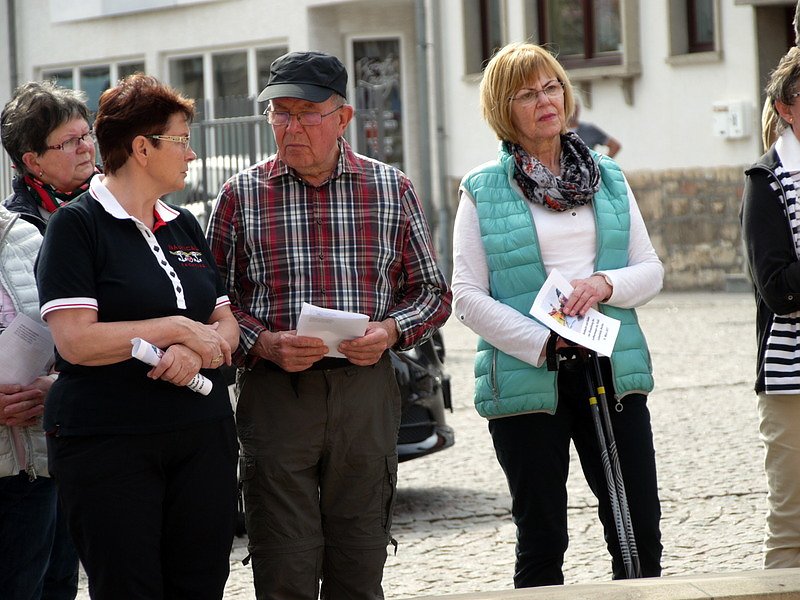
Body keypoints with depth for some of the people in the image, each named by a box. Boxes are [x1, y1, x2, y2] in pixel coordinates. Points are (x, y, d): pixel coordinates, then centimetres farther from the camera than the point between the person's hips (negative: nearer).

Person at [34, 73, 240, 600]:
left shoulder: (184, 226, 16)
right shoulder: (78, 225, -6)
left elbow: (227, 326, 14)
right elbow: (76, 340, -16)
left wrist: (196, 352, -9)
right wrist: (179, 328, -11)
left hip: (204, 436, 6)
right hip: (108, 444, -6)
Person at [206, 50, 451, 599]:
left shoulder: (392, 189, 7)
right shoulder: (242, 195, 4)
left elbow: (432, 293, 13)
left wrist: (391, 331, -7)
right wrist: (263, 343, -12)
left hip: (366, 392, 1)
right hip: (275, 395, -1)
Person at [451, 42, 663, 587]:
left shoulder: (608, 177, 12)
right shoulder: (482, 190, 1)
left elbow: (651, 270, 12)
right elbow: (467, 295, -3)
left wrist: (605, 285, -11)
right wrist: (543, 343, -15)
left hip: (611, 370, 3)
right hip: (525, 378, -3)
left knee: (641, 537, 2)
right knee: (541, 542, 2)